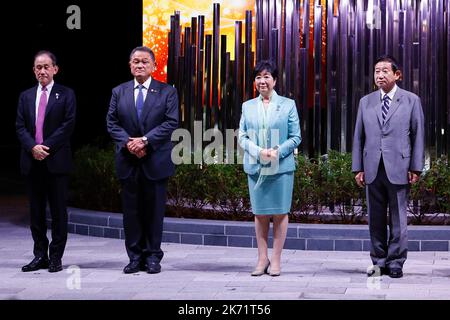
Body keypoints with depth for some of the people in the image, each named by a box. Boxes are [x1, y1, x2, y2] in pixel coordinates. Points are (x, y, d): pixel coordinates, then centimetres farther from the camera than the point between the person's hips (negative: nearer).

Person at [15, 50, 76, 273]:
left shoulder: (66, 95, 2)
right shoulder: (26, 96, 14)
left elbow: (68, 125, -6)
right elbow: (20, 127, 7)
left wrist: (46, 147, -13)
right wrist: (33, 147, -10)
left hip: (56, 161, -4)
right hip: (32, 162, 4)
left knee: (58, 211, 1)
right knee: (36, 211, 7)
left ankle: (56, 257, 7)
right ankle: (40, 256, 14)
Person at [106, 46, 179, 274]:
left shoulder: (167, 92, 3)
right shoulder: (119, 92, 11)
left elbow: (171, 122, -7)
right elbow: (112, 123, 5)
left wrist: (145, 140, -17)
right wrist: (128, 142, -12)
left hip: (156, 161, -2)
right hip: (128, 161, 2)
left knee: (154, 210, 3)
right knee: (131, 210, 5)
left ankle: (153, 256, 12)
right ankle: (135, 257, 12)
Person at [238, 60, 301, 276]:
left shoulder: (288, 105, 3)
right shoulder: (248, 107, 10)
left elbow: (295, 137, 1)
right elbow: (242, 137, 6)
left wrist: (277, 152, -15)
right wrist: (259, 152, -12)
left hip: (281, 167, -2)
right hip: (255, 167, 2)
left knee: (280, 213, 2)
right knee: (260, 213, 6)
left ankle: (276, 260, 9)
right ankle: (262, 259, 14)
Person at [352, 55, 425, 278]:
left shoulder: (411, 100, 4)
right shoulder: (366, 102, 12)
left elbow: (417, 135, 2)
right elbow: (359, 136, 11)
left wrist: (416, 168, -3)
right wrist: (357, 168, 5)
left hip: (399, 169, -3)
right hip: (372, 169, 3)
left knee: (398, 219, 1)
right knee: (375, 218, 7)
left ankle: (396, 263, 10)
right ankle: (379, 262, 16)